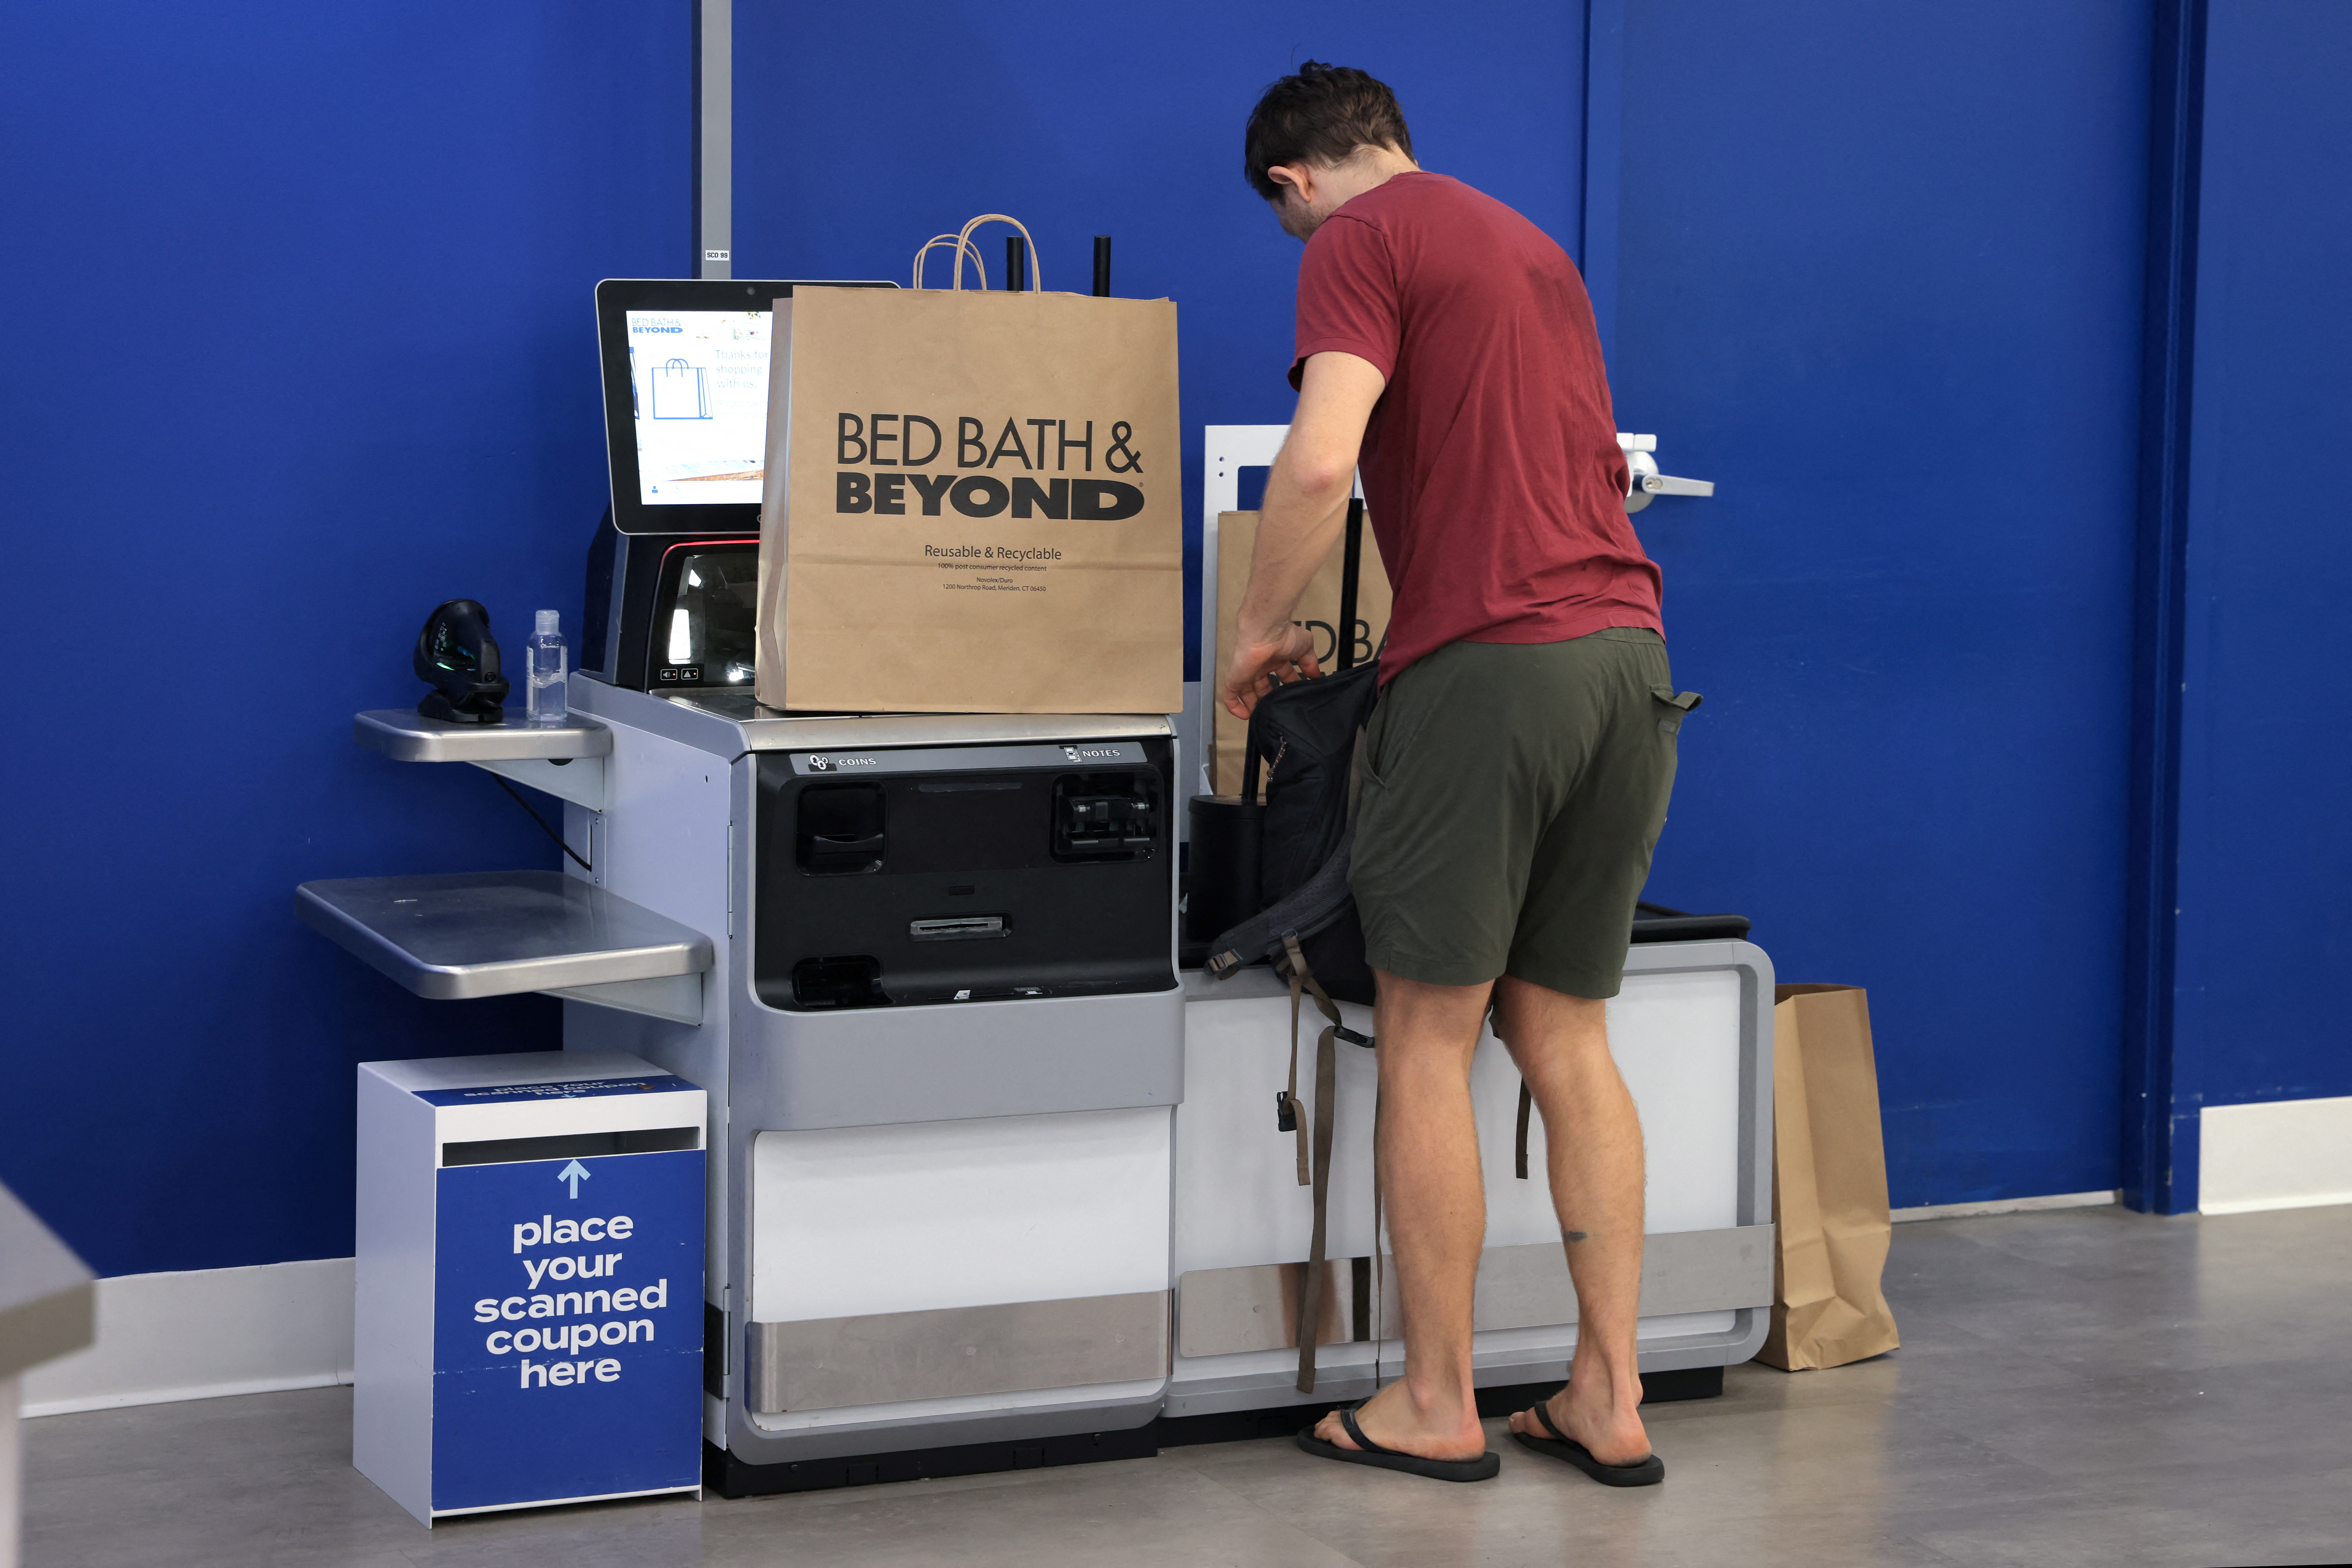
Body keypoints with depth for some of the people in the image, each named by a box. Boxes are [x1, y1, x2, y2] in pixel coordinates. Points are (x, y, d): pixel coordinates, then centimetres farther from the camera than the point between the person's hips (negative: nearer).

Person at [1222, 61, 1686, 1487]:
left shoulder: (1362, 241, -2)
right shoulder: (1531, 244, 23)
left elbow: (1322, 462, -16)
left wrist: (1260, 635, -2)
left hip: (1487, 661, -7)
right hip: (1629, 653, 7)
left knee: (1429, 1043, 4)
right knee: (1567, 1037, 12)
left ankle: (1437, 1405, 10)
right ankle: (1610, 1402, 12)